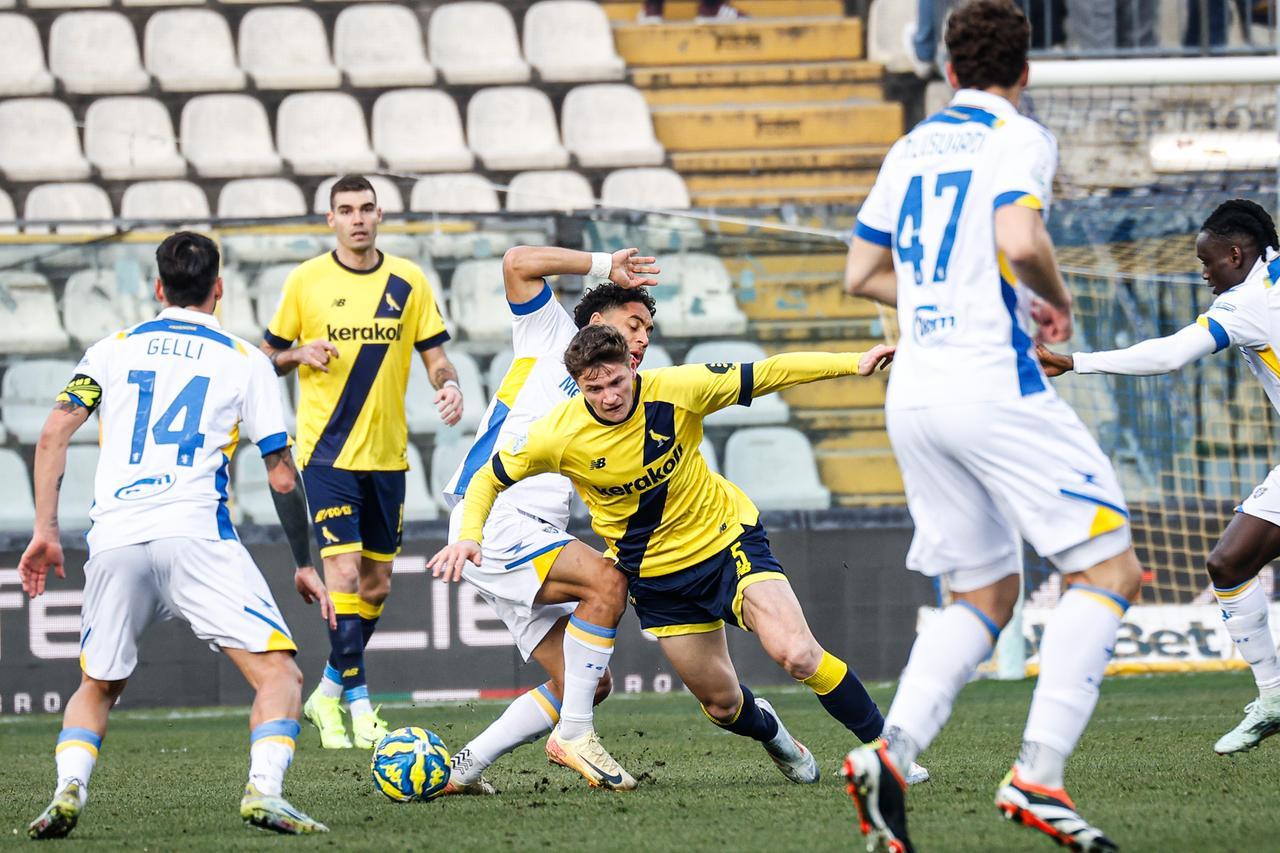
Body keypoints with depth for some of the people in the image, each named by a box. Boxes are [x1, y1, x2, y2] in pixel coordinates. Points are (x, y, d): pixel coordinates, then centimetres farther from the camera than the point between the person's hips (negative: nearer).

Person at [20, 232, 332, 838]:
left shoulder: (113, 350, 18)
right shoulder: (244, 360, 12)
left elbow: (53, 434, 7)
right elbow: (282, 476, 10)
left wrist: (44, 532, 10)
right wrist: (304, 565, 18)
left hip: (113, 542, 3)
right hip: (197, 536, -3)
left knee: (96, 688, 19)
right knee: (278, 673, -1)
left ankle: (68, 791, -5)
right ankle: (264, 790, -25)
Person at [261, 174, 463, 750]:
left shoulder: (408, 282, 4)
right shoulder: (306, 281, -1)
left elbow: (435, 356, 6)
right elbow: (268, 357, 7)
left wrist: (449, 385, -16)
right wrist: (302, 354, -14)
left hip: (386, 454, 4)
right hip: (327, 451, -4)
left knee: (376, 585, 9)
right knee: (344, 575, -15)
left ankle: (329, 693, 26)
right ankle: (359, 703, -10)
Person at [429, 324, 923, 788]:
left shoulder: (675, 391, -20)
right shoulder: (559, 435, -19)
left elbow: (766, 375, -12)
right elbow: (489, 478, -3)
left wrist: (854, 364, -17)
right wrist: (469, 535, -21)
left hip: (726, 537, -2)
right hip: (655, 573, 2)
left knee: (797, 654, -22)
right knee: (721, 703, 7)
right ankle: (768, 731, 44)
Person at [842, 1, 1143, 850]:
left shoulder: (911, 148, 17)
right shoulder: (1020, 138, -4)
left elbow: (864, 273, 22)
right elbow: (1020, 241, -22)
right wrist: (1057, 300, -2)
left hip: (913, 394, 7)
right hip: (991, 382, -7)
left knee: (986, 595, 15)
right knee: (1108, 568, -2)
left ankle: (890, 753, -6)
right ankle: (1038, 776, -16)